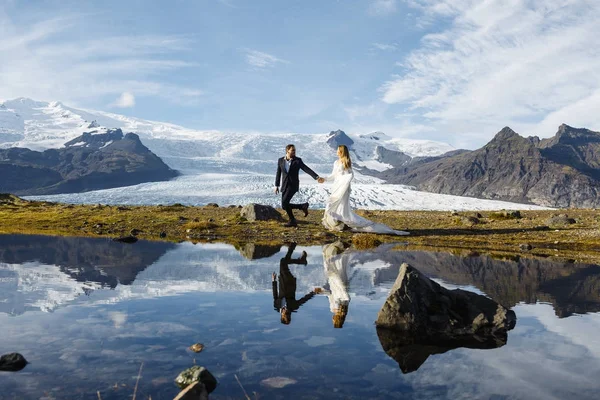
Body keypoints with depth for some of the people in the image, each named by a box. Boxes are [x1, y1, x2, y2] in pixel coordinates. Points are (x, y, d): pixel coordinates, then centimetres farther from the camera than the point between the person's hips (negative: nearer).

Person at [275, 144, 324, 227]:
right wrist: (276, 185, 10)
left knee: (284, 204, -17)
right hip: (284, 186, 5)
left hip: (293, 185, -5)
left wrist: (317, 177, -23)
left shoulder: (298, 160, -5)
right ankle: (292, 221, 18)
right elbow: (278, 173, 11)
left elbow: (307, 169, -12)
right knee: (285, 205, 3)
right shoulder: (280, 160, 4)